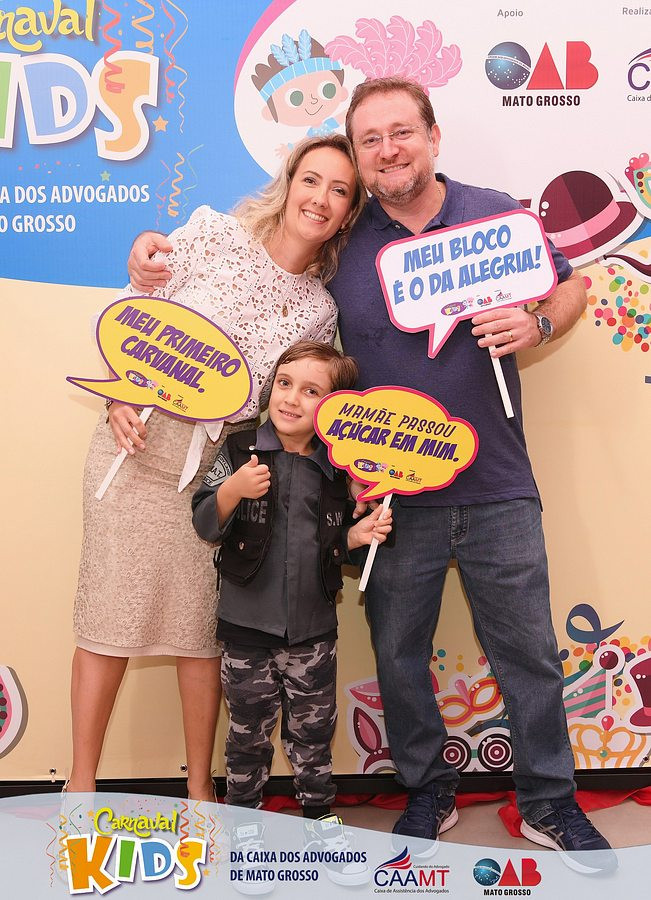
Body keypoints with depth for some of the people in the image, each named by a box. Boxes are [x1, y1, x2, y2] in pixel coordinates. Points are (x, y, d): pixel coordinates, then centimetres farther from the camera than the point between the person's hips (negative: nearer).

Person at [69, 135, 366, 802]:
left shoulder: (320, 310, 4)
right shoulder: (214, 235, -3)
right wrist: (120, 399, -10)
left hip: (227, 465, 2)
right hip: (140, 444, -2)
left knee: (203, 627, 8)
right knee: (109, 619, 3)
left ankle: (200, 789, 27)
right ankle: (81, 788, 21)